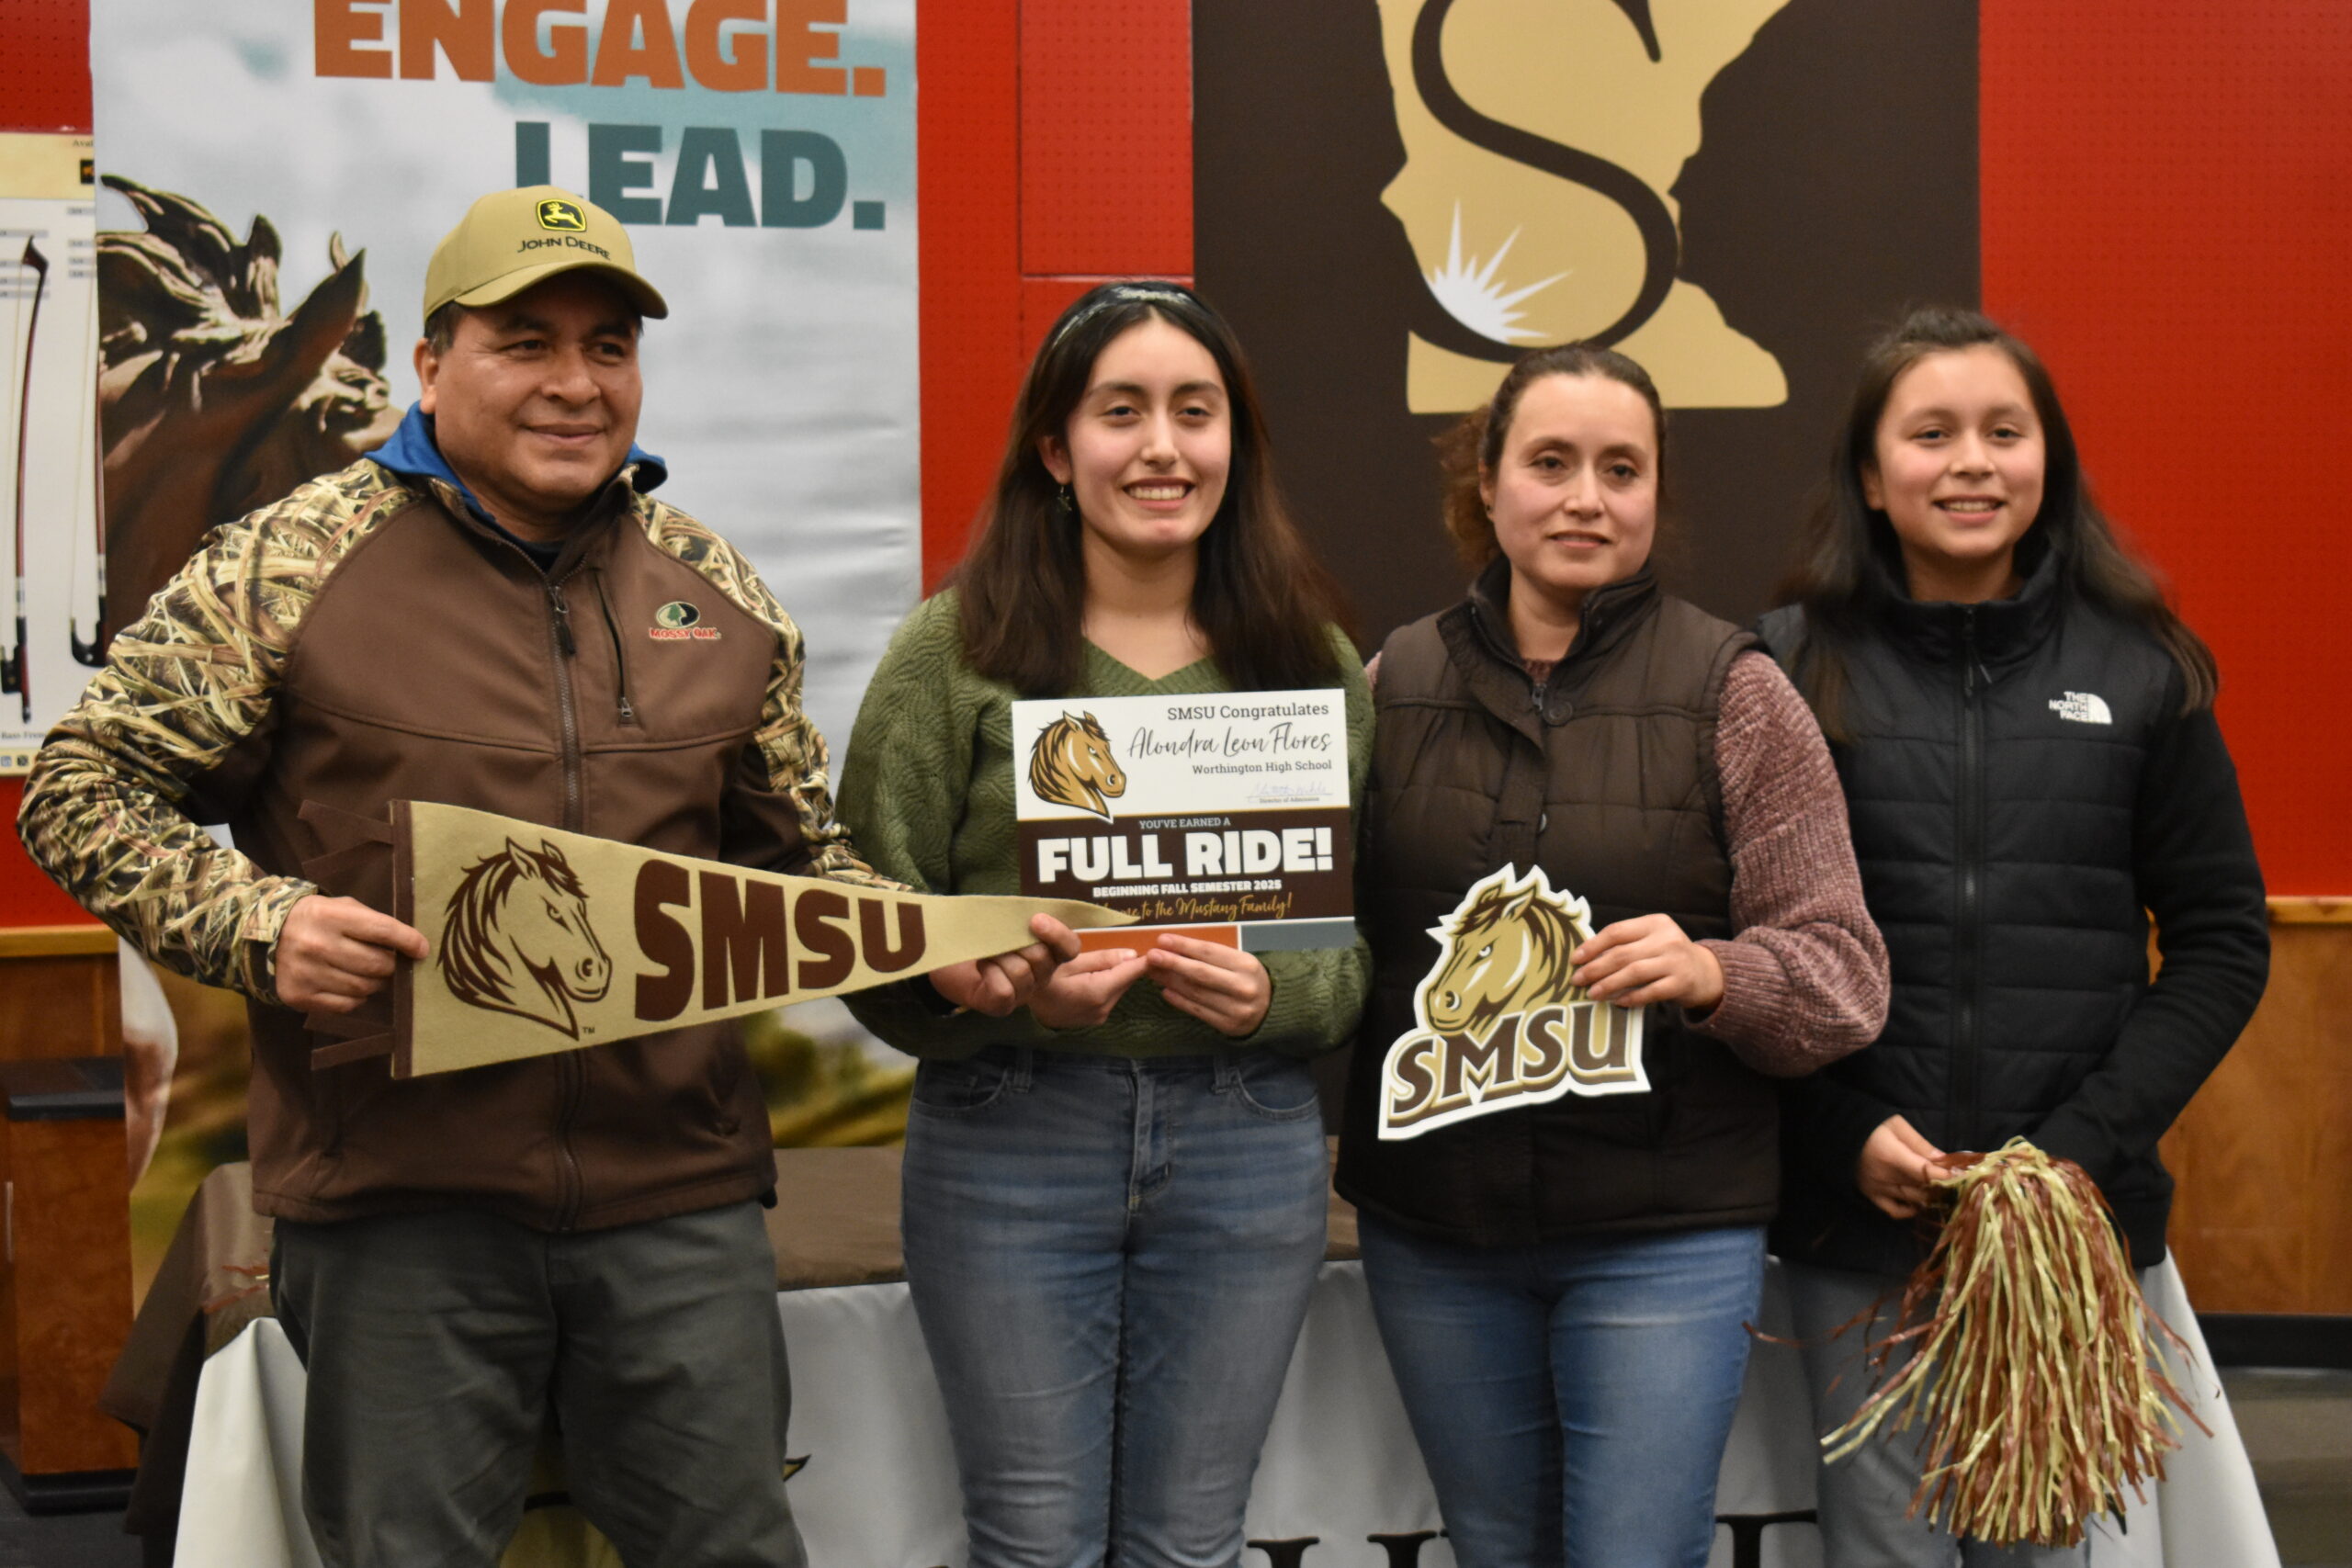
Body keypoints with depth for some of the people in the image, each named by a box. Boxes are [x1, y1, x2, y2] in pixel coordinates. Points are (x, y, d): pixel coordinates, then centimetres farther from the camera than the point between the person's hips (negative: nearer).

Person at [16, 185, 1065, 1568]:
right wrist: (257, 926, -16)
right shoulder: (290, 566, -3)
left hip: (680, 1194, 3)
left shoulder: (719, 593, 10)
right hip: (400, 1198, -3)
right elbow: (83, 790, 0)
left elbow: (800, 849, 19)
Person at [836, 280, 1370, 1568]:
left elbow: (1366, 924, 7)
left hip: (1246, 1146, 2)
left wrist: (1276, 995, -13)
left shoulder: (1309, 660, 7)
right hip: (1008, 1138, -2)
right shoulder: (957, 650, -1)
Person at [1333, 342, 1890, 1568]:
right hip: (1433, 1234, 3)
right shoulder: (1395, 685, 5)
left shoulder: (1734, 694, -2)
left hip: (1664, 1234, -3)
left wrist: (1712, 975, -23)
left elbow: (1843, 968, -4)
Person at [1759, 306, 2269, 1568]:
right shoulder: (1794, 668, 0)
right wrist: (1843, 1133, -10)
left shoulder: (2141, 673, 3)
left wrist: (2083, 1143, -7)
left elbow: (2222, 942, 4)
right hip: (1858, 1216, -1)